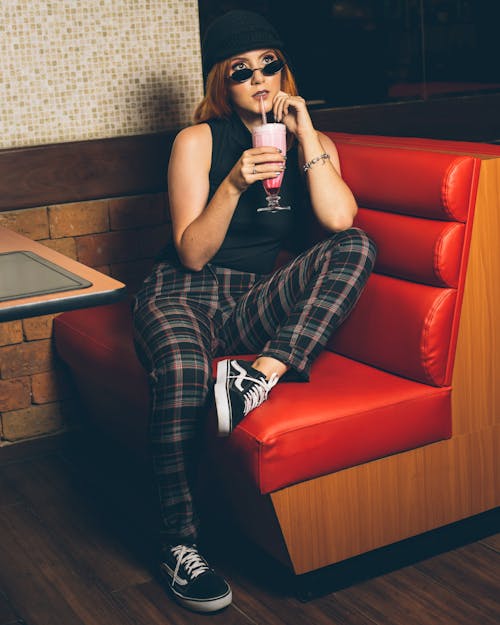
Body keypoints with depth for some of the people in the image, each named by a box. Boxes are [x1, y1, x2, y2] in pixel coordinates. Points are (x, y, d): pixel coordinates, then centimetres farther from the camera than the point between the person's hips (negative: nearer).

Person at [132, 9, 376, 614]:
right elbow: (192, 253, -7)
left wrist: (305, 134, -10)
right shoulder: (198, 140, 0)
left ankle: (261, 373, -35)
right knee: (184, 368, -37)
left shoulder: (313, 144, 9)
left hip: (258, 303, 3)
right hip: (184, 294, -3)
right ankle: (178, 542, -22)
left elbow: (339, 220, -12)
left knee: (357, 247, -21)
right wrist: (235, 184, -21)